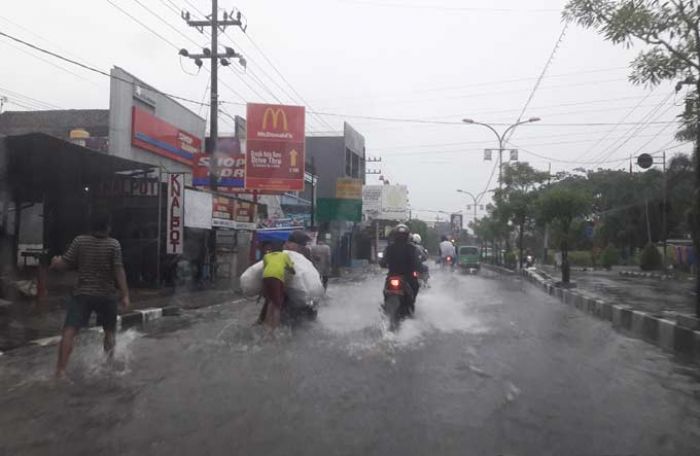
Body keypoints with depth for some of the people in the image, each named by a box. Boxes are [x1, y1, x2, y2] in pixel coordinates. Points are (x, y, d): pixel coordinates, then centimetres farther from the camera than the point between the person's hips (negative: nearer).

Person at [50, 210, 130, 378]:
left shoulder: (79, 241, -2)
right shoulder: (113, 244, -7)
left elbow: (64, 265, 0)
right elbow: (119, 271, -12)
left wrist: (55, 261, 23)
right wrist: (125, 295, -9)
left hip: (82, 294, 0)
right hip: (106, 295, 0)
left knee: (69, 331, -3)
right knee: (109, 331, 18)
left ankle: (60, 370, -12)